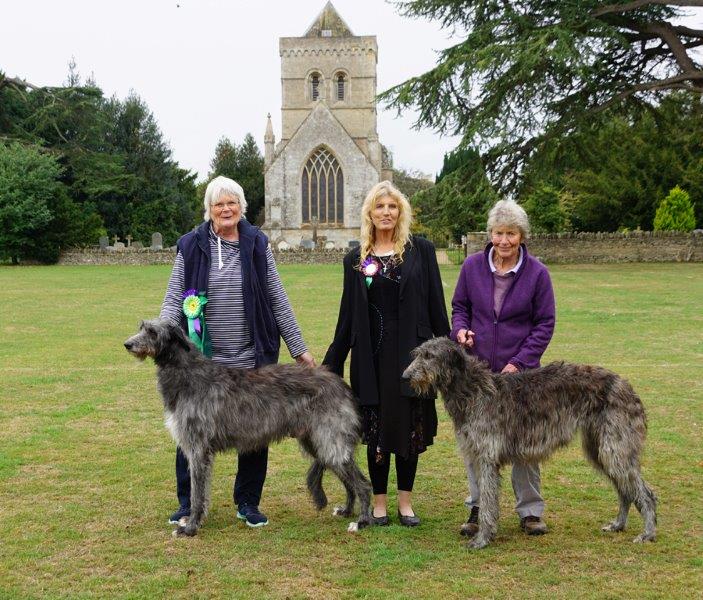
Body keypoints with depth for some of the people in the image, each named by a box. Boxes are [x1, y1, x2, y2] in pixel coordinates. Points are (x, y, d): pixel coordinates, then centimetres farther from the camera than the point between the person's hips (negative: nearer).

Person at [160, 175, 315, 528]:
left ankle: (248, 503, 24)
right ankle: (187, 504, 20)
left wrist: (298, 348, 6)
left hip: (253, 359, 1)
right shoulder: (191, 246, 0)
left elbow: (277, 301, 7)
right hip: (202, 359, -1)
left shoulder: (257, 245, 4)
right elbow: (174, 298, 0)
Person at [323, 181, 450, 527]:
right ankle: (379, 502, 17)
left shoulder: (421, 251, 2)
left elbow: (436, 305, 1)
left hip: (411, 351, -1)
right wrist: (332, 363, 7)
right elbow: (347, 315, 8)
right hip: (372, 354, 1)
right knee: (376, 430, 5)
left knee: (411, 427, 5)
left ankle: (405, 501, 18)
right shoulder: (355, 259, 5)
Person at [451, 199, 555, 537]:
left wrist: (519, 362, -10)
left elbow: (545, 324, -1)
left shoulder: (536, 273, -4)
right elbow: (459, 306, 13)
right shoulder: (473, 266, 1)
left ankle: (530, 512, 15)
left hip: (520, 371, -2)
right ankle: (478, 508, 16)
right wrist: (460, 329, -10)